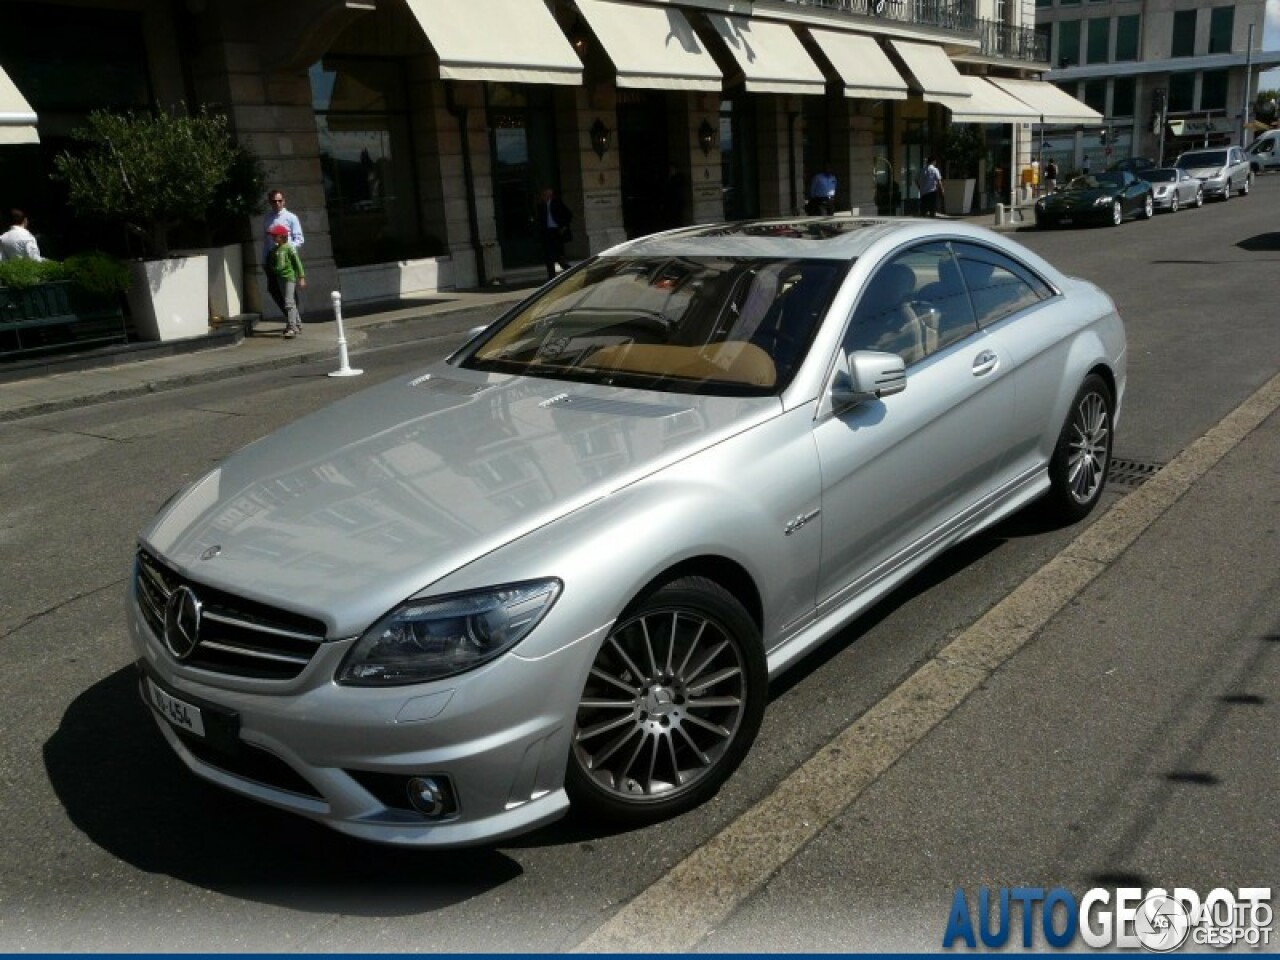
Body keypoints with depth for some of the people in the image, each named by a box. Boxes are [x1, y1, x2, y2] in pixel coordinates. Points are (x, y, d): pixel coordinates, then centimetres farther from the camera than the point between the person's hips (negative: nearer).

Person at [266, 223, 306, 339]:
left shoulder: (289, 247, -9)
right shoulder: (274, 249, 10)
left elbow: (297, 263, -8)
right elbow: (271, 264, 19)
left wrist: (301, 277, -10)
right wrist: (271, 276, 17)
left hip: (290, 277, -7)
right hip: (280, 278, 7)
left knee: (289, 303, -13)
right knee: (291, 303, 14)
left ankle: (292, 328, -15)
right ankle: (297, 324, 24)